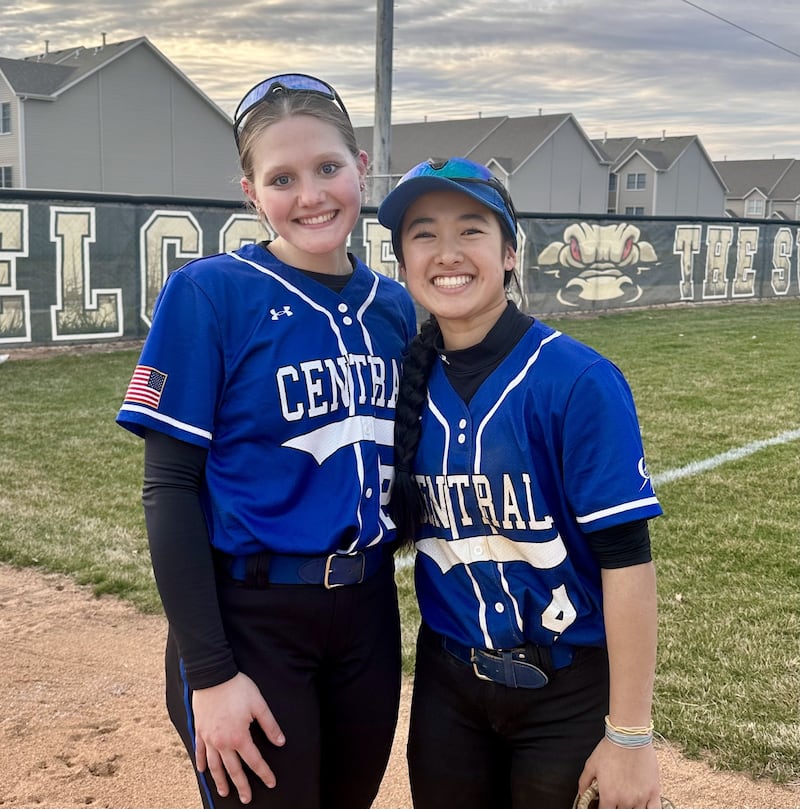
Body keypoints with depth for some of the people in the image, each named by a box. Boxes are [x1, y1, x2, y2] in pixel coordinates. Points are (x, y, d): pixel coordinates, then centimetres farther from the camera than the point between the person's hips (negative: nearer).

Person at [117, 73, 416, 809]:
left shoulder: (393, 304, 3)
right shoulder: (210, 294, -12)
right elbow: (169, 487, -13)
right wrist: (209, 671, -15)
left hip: (368, 613, 5)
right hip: (250, 620, -5)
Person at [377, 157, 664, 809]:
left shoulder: (578, 381, -17)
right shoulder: (409, 382, -2)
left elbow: (626, 559, -17)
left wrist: (631, 735, -16)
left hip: (570, 688, -4)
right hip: (448, 683, 4)